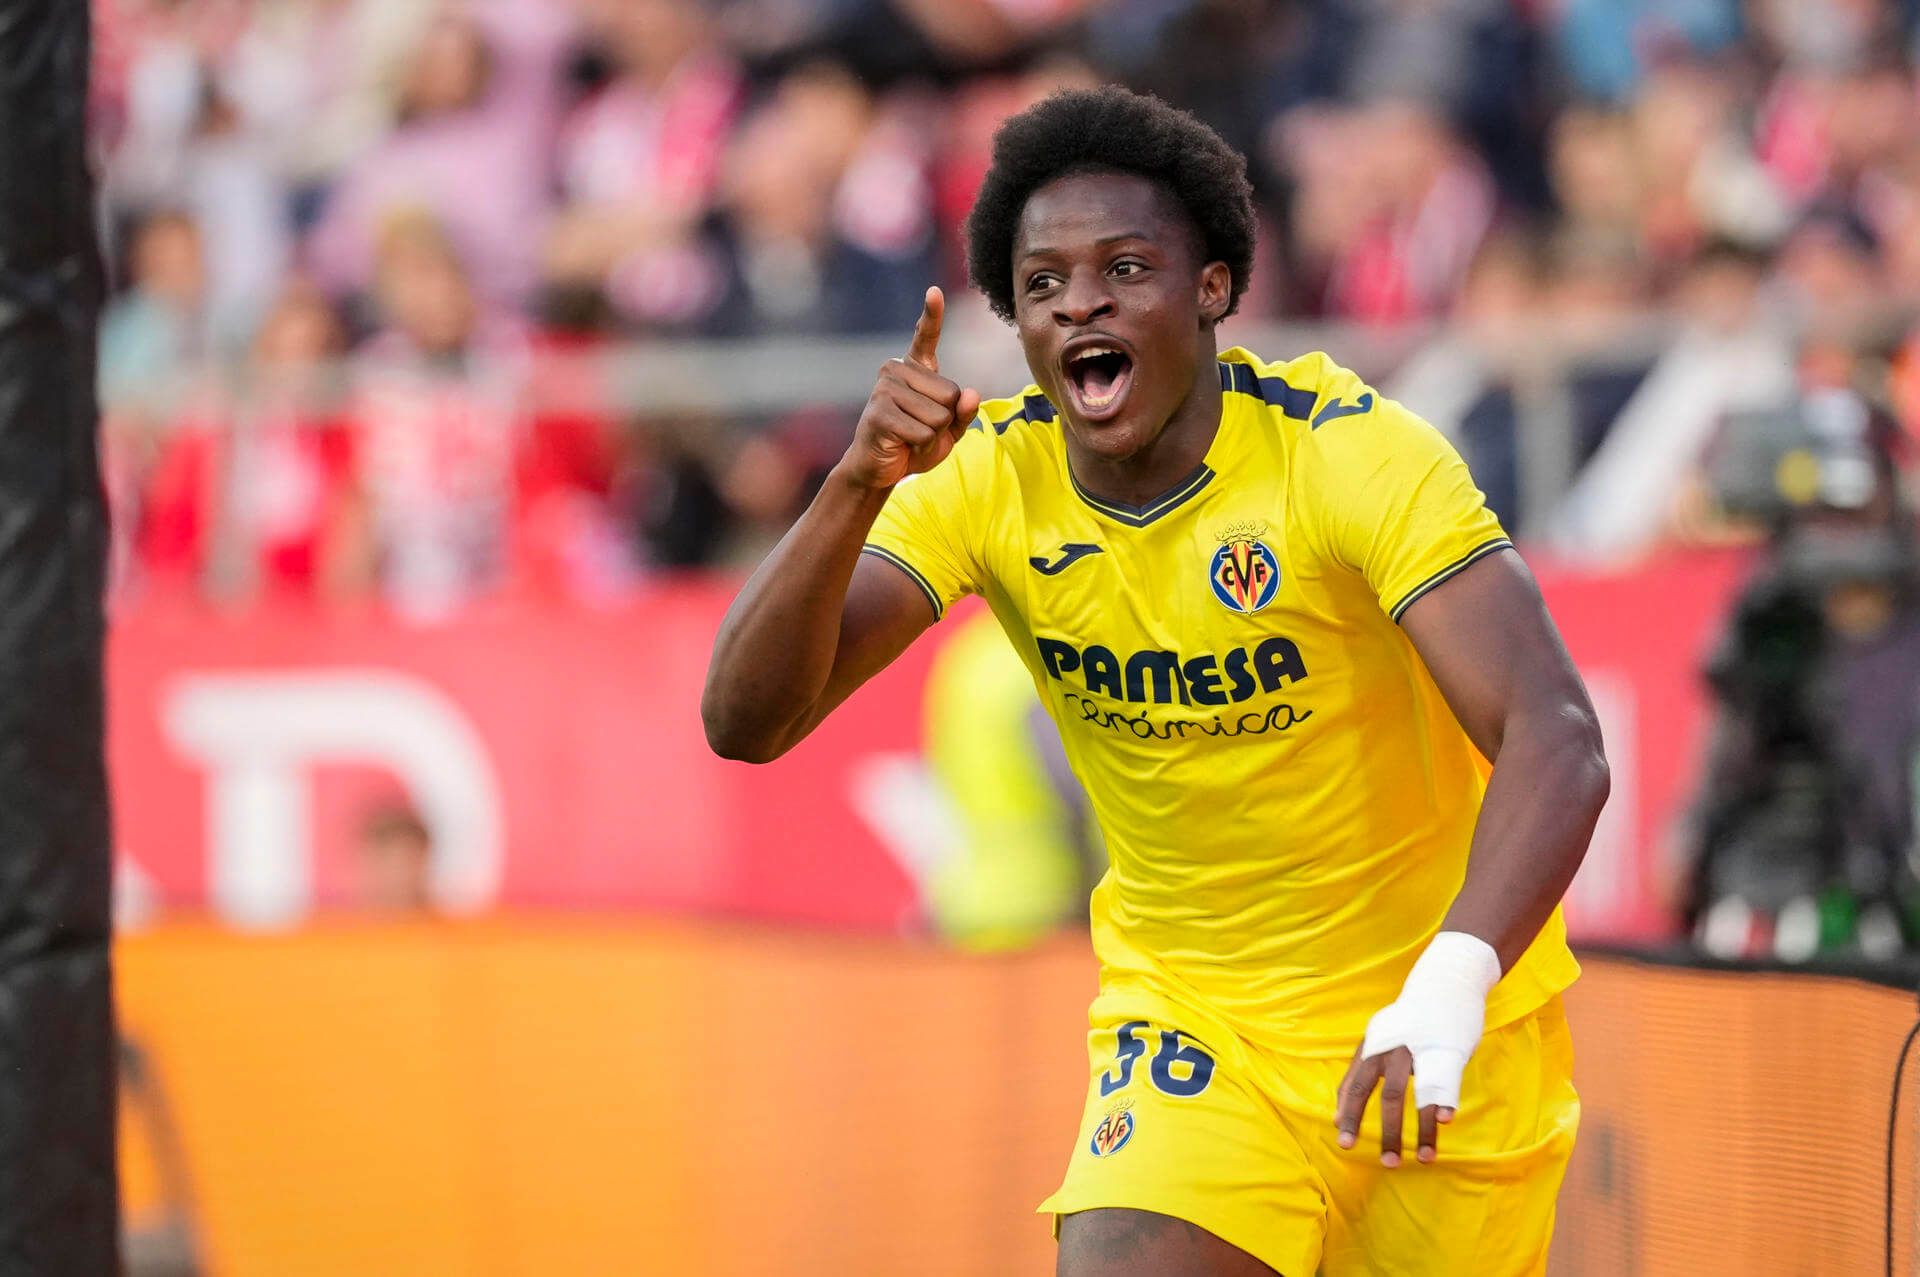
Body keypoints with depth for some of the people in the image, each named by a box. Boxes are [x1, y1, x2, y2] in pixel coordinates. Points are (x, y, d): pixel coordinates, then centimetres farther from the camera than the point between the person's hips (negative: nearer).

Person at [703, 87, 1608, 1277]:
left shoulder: (1355, 454, -21)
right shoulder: (986, 480, -9)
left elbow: (1559, 747, -31)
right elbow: (747, 719, -18)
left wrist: (1444, 996, -48)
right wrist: (858, 486, -35)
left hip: (1442, 1042, -2)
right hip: (1190, 1026, 2)